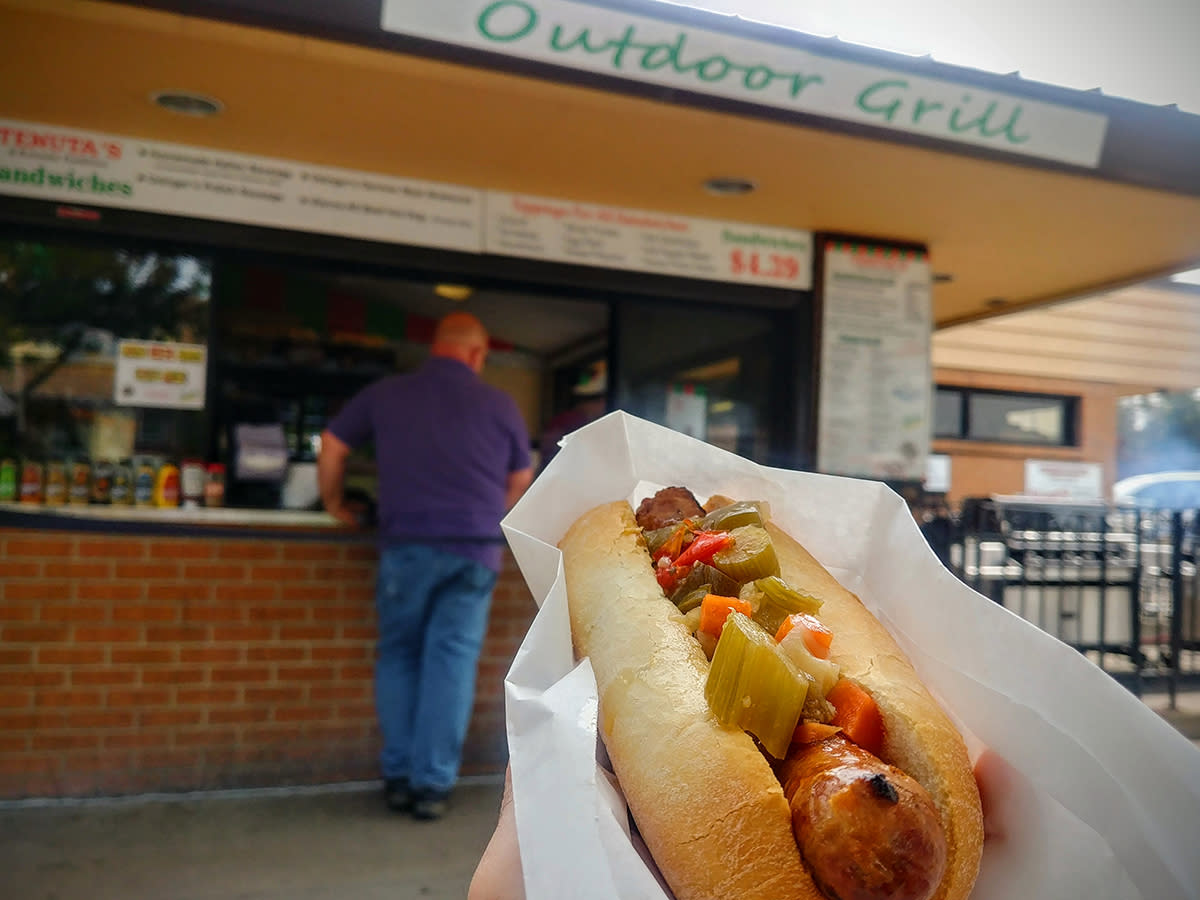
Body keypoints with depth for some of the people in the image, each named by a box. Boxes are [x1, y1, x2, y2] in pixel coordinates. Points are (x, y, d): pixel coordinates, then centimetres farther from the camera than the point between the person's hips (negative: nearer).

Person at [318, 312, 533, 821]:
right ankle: (433, 784, 3)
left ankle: (398, 777, 14)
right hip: (476, 549, 0)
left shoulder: (385, 394, 7)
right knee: (452, 661, 2)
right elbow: (520, 483, 16)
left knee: (398, 657, 13)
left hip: (408, 544, 0)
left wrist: (334, 504, 28)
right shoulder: (500, 405, 7)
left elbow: (332, 446, 14)